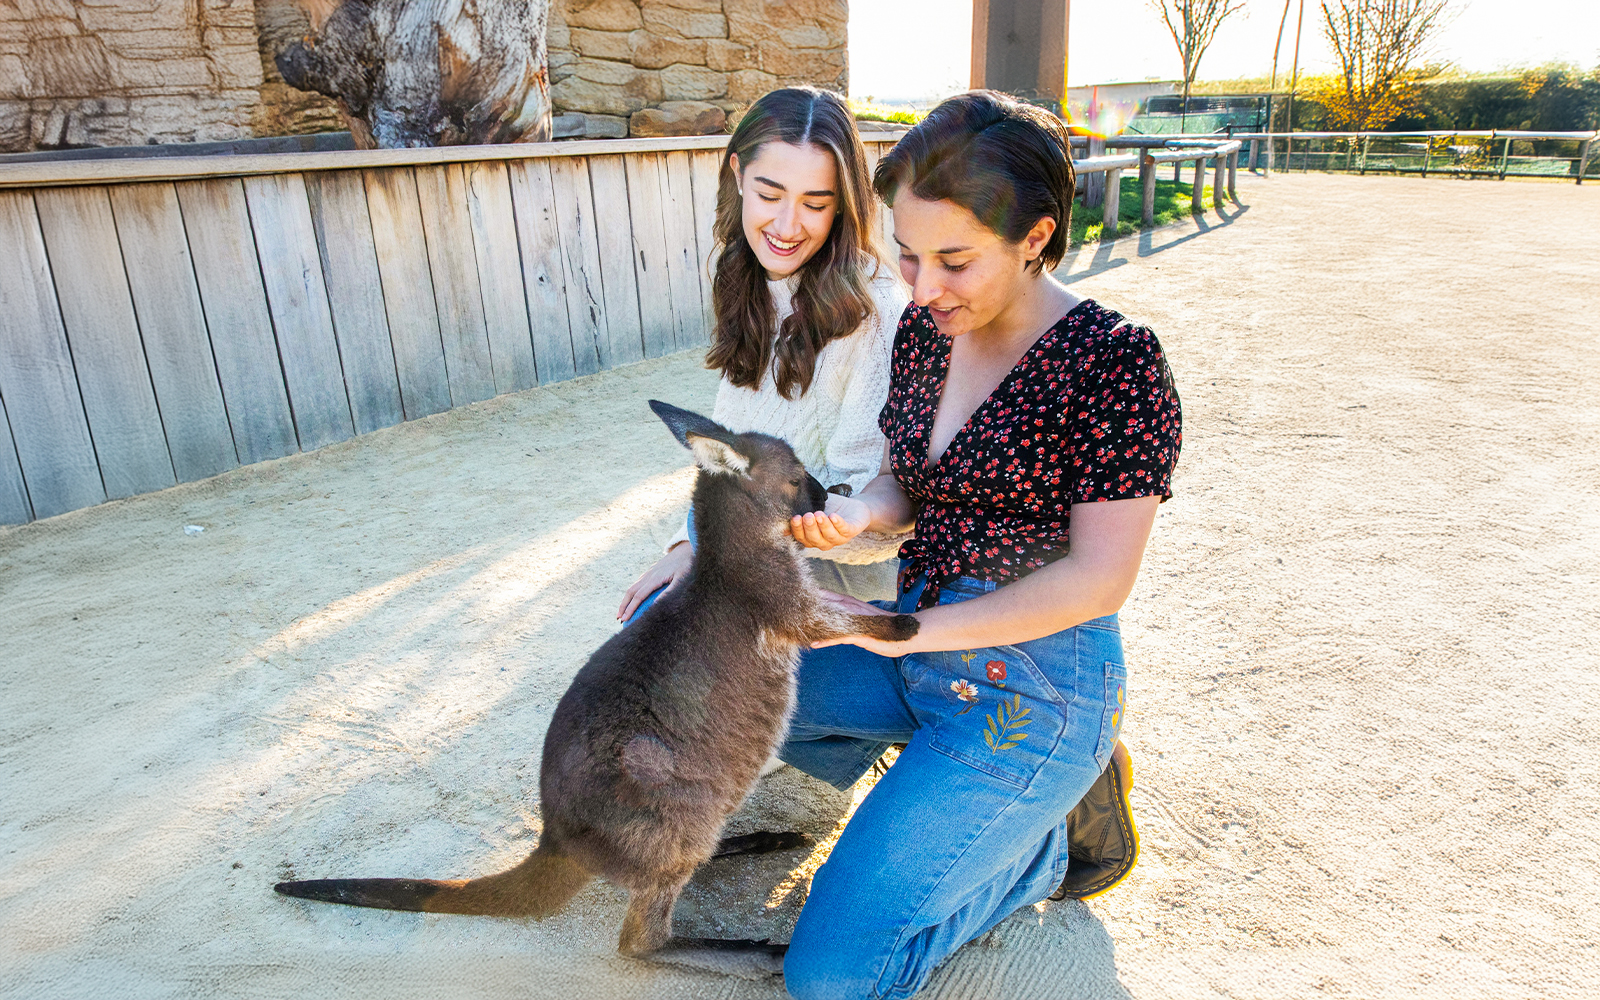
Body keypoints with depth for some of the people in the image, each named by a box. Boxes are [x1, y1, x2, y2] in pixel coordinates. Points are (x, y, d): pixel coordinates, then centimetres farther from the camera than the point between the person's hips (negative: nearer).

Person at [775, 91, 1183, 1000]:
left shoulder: (1114, 361, -18)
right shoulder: (924, 329, 2)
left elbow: (1098, 580, -20)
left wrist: (903, 629, -18)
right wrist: (857, 513, -12)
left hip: (1032, 682, -8)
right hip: (920, 646, 8)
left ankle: (1054, 833, 10)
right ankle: (945, 785, 14)